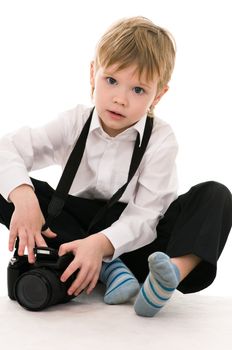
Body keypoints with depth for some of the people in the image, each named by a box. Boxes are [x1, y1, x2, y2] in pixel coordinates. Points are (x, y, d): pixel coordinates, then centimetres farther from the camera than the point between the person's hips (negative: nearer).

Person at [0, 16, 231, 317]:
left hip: (134, 239, -1)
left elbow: (144, 217, -18)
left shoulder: (161, 140, -11)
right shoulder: (75, 124, -5)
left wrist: (101, 244, -39)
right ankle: (109, 270, -28)